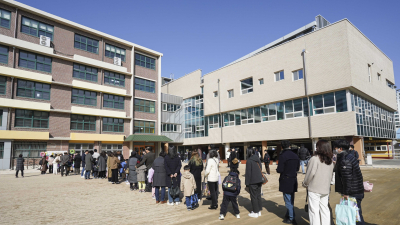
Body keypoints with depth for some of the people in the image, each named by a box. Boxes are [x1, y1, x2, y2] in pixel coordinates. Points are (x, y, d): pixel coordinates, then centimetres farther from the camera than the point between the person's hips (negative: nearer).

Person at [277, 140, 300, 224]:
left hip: (285, 181, -7)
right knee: (291, 200, 18)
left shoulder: (282, 156, -18)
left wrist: (277, 169, 2)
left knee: (288, 201, 4)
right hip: (293, 180, 7)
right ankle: (288, 215, 31)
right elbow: (297, 168, 12)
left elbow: (280, 170, -19)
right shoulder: (295, 156, 3)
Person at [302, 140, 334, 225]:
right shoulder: (330, 161, 6)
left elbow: (310, 173, -14)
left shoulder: (314, 159, -16)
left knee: (314, 210, 1)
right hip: (325, 189, 7)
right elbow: (330, 176, 12)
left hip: (314, 189, -7)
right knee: (324, 209, 15)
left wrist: (305, 183, 0)